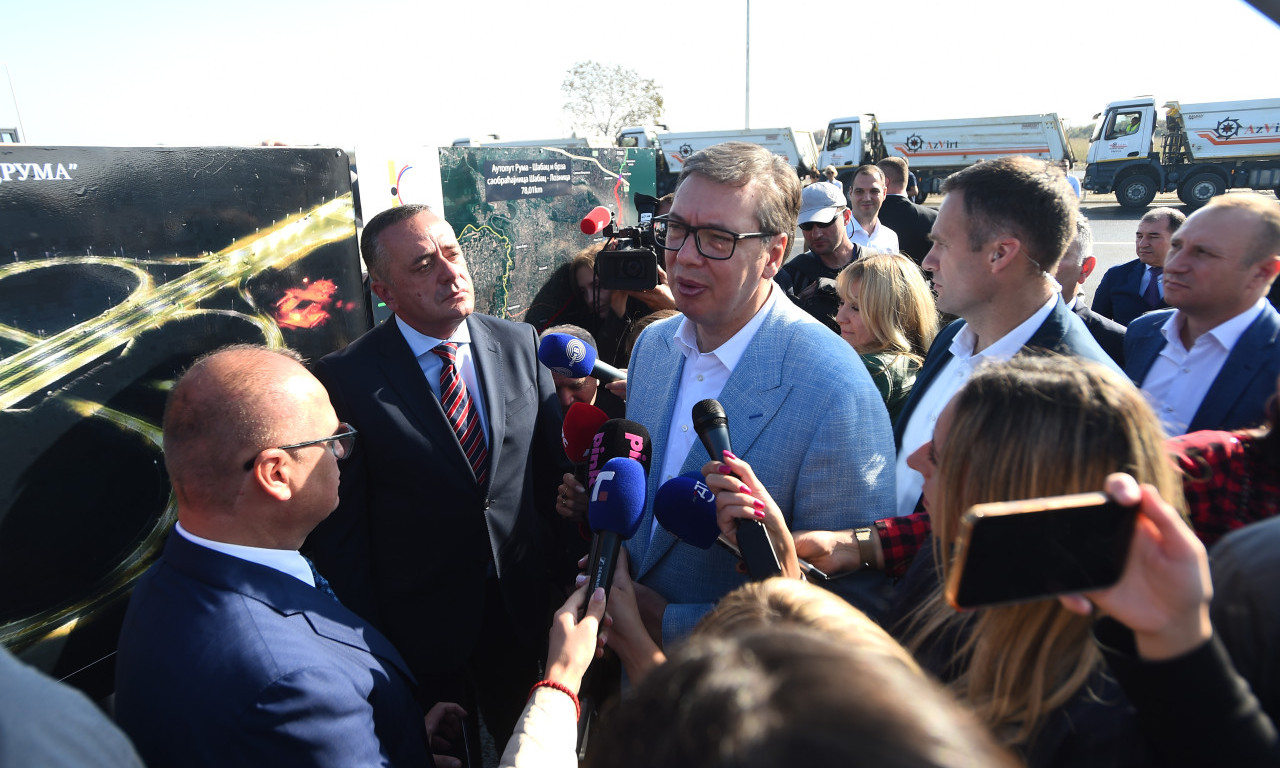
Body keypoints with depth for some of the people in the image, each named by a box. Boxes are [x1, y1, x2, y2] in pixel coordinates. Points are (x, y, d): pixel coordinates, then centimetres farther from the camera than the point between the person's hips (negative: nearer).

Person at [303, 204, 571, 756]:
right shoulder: (345, 378, -15)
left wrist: (564, 572, -1)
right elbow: (339, 527, -11)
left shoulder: (521, 345, -4)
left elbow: (554, 466, 2)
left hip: (523, 607, 4)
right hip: (419, 627, -3)